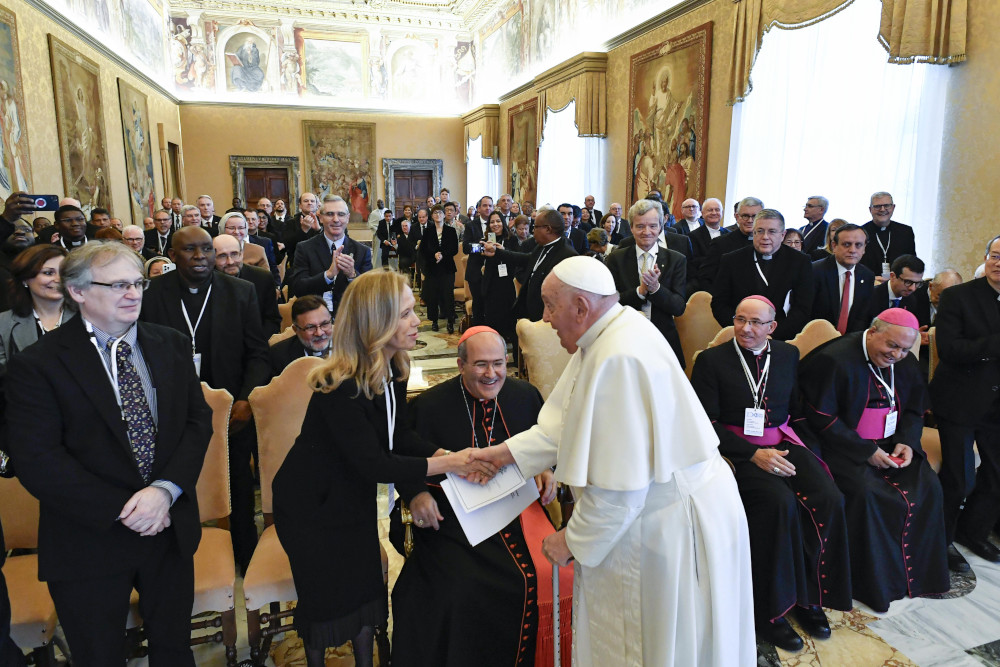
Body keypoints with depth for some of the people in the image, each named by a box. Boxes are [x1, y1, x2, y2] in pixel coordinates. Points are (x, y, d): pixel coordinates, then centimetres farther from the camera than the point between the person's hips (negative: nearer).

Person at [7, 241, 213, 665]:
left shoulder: (171, 346, 2)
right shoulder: (36, 365, -10)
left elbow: (199, 420, -1)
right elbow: (36, 461, -15)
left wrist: (165, 489, -16)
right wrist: (124, 510, -18)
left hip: (171, 528, 4)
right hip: (91, 542, -3)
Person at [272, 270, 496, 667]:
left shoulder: (395, 368, -9)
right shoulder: (340, 387, -33)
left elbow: (399, 434, -2)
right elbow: (373, 465, -32)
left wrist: (449, 455, -18)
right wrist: (447, 464, -33)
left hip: (355, 497, 6)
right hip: (311, 505, -6)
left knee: (366, 587, 15)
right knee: (326, 599, 13)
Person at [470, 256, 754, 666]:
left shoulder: (619, 360, -30)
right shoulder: (619, 324, 0)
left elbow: (619, 486, -27)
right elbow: (570, 420, 7)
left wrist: (574, 541, -12)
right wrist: (508, 452, 3)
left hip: (672, 523, -9)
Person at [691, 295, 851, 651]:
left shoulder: (788, 355, 12)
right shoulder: (711, 360, -3)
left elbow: (798, 410, 16)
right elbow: (707, 423, -7)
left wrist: (811, 452, -2)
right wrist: (754, 455, -16)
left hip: (783, 443, 5)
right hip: (737, 448, -4)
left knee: (829, 499, -20)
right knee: (780, 502, -29)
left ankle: (809, 595, 0)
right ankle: (771, 608, -12)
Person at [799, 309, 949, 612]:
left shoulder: (907, 364, 6)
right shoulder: (835, 359, -17)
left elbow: (914, 410, 17)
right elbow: (822, 418, -17)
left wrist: (907, 441, -4)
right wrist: (866, 452, -19)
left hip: (891, 444, 7)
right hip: (845, 447, -7)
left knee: (927, 486, -14)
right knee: (867, 493, -28)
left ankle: (919, 572, 5)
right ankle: (874, 583, -10)